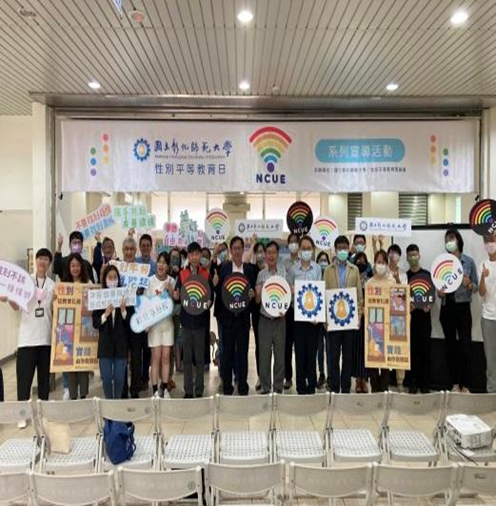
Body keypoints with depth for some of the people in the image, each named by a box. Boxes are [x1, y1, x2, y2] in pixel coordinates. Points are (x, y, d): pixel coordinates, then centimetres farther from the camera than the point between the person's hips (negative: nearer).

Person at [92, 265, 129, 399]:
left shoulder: (124, 296, -1)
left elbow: (129, 322, -2)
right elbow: (95, 323, -2)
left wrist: (123, 310, -19)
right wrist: (106, 314, -18)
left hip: (121, 344, 0)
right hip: (105, 344, 0)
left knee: (119, 378, 5)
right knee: (106, 378, 5)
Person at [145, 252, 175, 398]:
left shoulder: (171, 281, 3)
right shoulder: (150, 280, -5)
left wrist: (170, 291, -11)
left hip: (167, 321, 3)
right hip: (154, 321, -2)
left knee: (166, 356, 6)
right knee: (156, 357, -1)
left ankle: (165, 388, 16)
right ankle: (155, 390, 8)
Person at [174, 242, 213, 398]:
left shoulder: (206, 274, 1)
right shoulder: (181, 274, 4)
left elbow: (211, 295, 3)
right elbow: (177, 297, 5)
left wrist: (209, 302, -17)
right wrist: (176, 297, -17)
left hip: (201, 319, -1)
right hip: (186, 319, 1)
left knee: (200, 357, 5)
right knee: (187, 357, 7)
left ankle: (199, 390, 15)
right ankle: (188, 390, 16)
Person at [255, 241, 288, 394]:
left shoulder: (284, 272, -3)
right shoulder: (261, 274, 3)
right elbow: (258, 300, 6)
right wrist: (258, 293, -16)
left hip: (280, 319, -1)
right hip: (264, 320, 1)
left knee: (280, 355, 7)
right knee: (264, 355, 7)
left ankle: (278, 388, 20)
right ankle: (265, 388, 19)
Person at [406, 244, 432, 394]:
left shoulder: (427, 274, 5)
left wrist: (428, 304, -13)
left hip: (424, 316, -1)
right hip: (409, 317, 1)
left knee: (425, 350, 2)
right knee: (412, 350, 3)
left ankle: (424, 383, 10)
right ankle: (413, 382, 11)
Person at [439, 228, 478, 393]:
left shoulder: (469, 261, -1)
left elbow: (476, 287, 1)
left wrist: (469, 284, -20)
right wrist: (439, 292, -12)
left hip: (463, 308, -2)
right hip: (447, 308, 2)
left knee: (465, 346, -5)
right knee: (450, 346, 7)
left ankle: (465, 385, 4)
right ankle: (455, 383, 17)